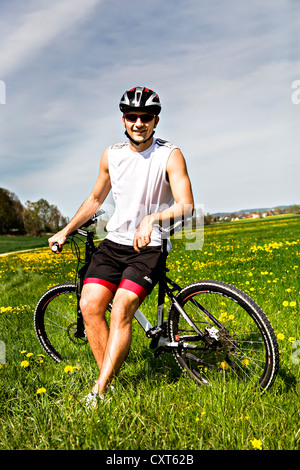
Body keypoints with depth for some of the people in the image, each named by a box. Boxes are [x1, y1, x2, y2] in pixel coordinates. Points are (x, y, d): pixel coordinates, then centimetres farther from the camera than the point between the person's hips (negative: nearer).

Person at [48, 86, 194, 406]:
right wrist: (66, 230, 18)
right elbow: (95, 199, 19)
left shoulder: (170, 155, -8)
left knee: (121, 310, -18)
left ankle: (99, 391, -8)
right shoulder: (111, 155, 6)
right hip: (114, 242, 5)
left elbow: (186, 205, -16)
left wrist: (153, 218, -34)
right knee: (89, 305, -11)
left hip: (149, 247, -4)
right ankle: (108, 377, 4)